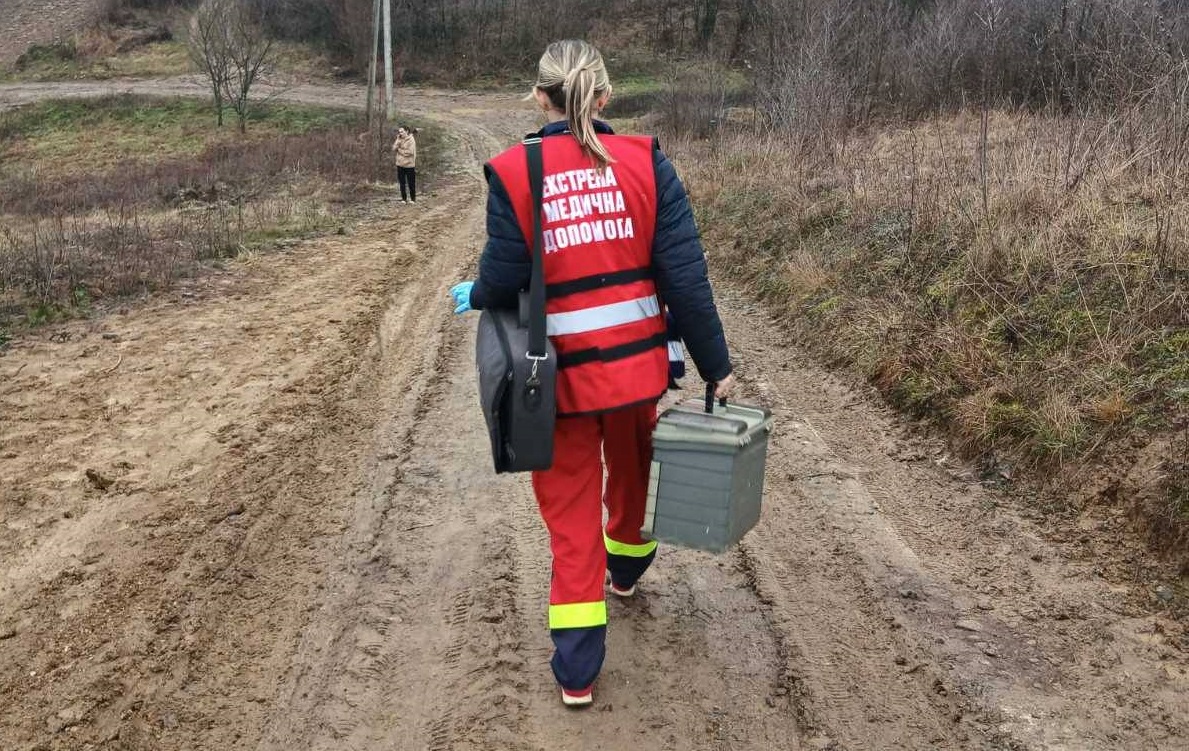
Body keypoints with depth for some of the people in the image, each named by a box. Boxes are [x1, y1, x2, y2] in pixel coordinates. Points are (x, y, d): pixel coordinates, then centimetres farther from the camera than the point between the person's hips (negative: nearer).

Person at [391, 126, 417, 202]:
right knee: (402, 183, 9)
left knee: (411, 183, 3)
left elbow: (410, 152, -18)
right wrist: (398, 141, -11)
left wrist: (400, 150, -8)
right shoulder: (399, 140, 8)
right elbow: (394, 149, 1)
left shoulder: (411, 140, -10)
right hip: (400, 164, 6)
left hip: (409, 165, -6)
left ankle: (413, 199, 13)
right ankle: (404, 199, 17)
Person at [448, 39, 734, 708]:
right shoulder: (645, 161, -6)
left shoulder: (513, 173, -10)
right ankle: (626, 568, 58)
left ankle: (578, 671, 15)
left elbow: (504, 282, -11)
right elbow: (685, 274, -9)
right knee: (632, 470, 30)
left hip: (560, 372, -2)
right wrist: (716, 365, -2)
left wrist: (471, 296, 13)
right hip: (638, 363, 2)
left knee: (570, 511, 12)